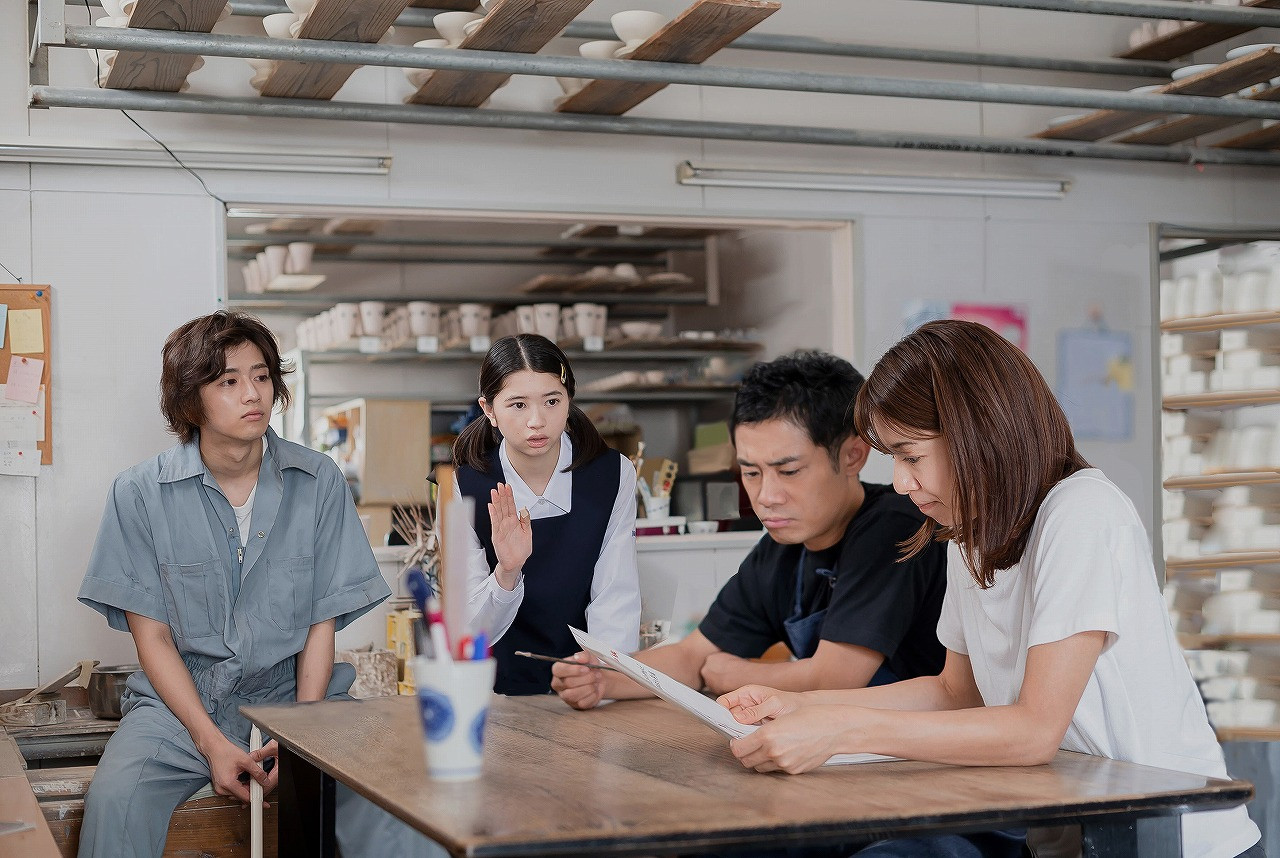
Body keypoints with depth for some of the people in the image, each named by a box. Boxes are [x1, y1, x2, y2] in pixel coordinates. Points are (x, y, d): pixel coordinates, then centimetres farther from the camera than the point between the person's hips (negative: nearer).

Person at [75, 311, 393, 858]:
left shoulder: (319, 483, 1)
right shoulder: (140, 493, -2)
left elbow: (323, 621, 2)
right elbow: (153, 635, -2)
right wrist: (212, 743, -14)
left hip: (292, 692, 1)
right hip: (180, 699, -1)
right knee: (114, 799, -31)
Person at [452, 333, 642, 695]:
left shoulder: (613, 476, -3)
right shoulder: (461, 489, -6)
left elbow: (616, 598, -6)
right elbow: (472, 630, -7)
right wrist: (507, 573, -26)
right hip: (501, 692, -1)